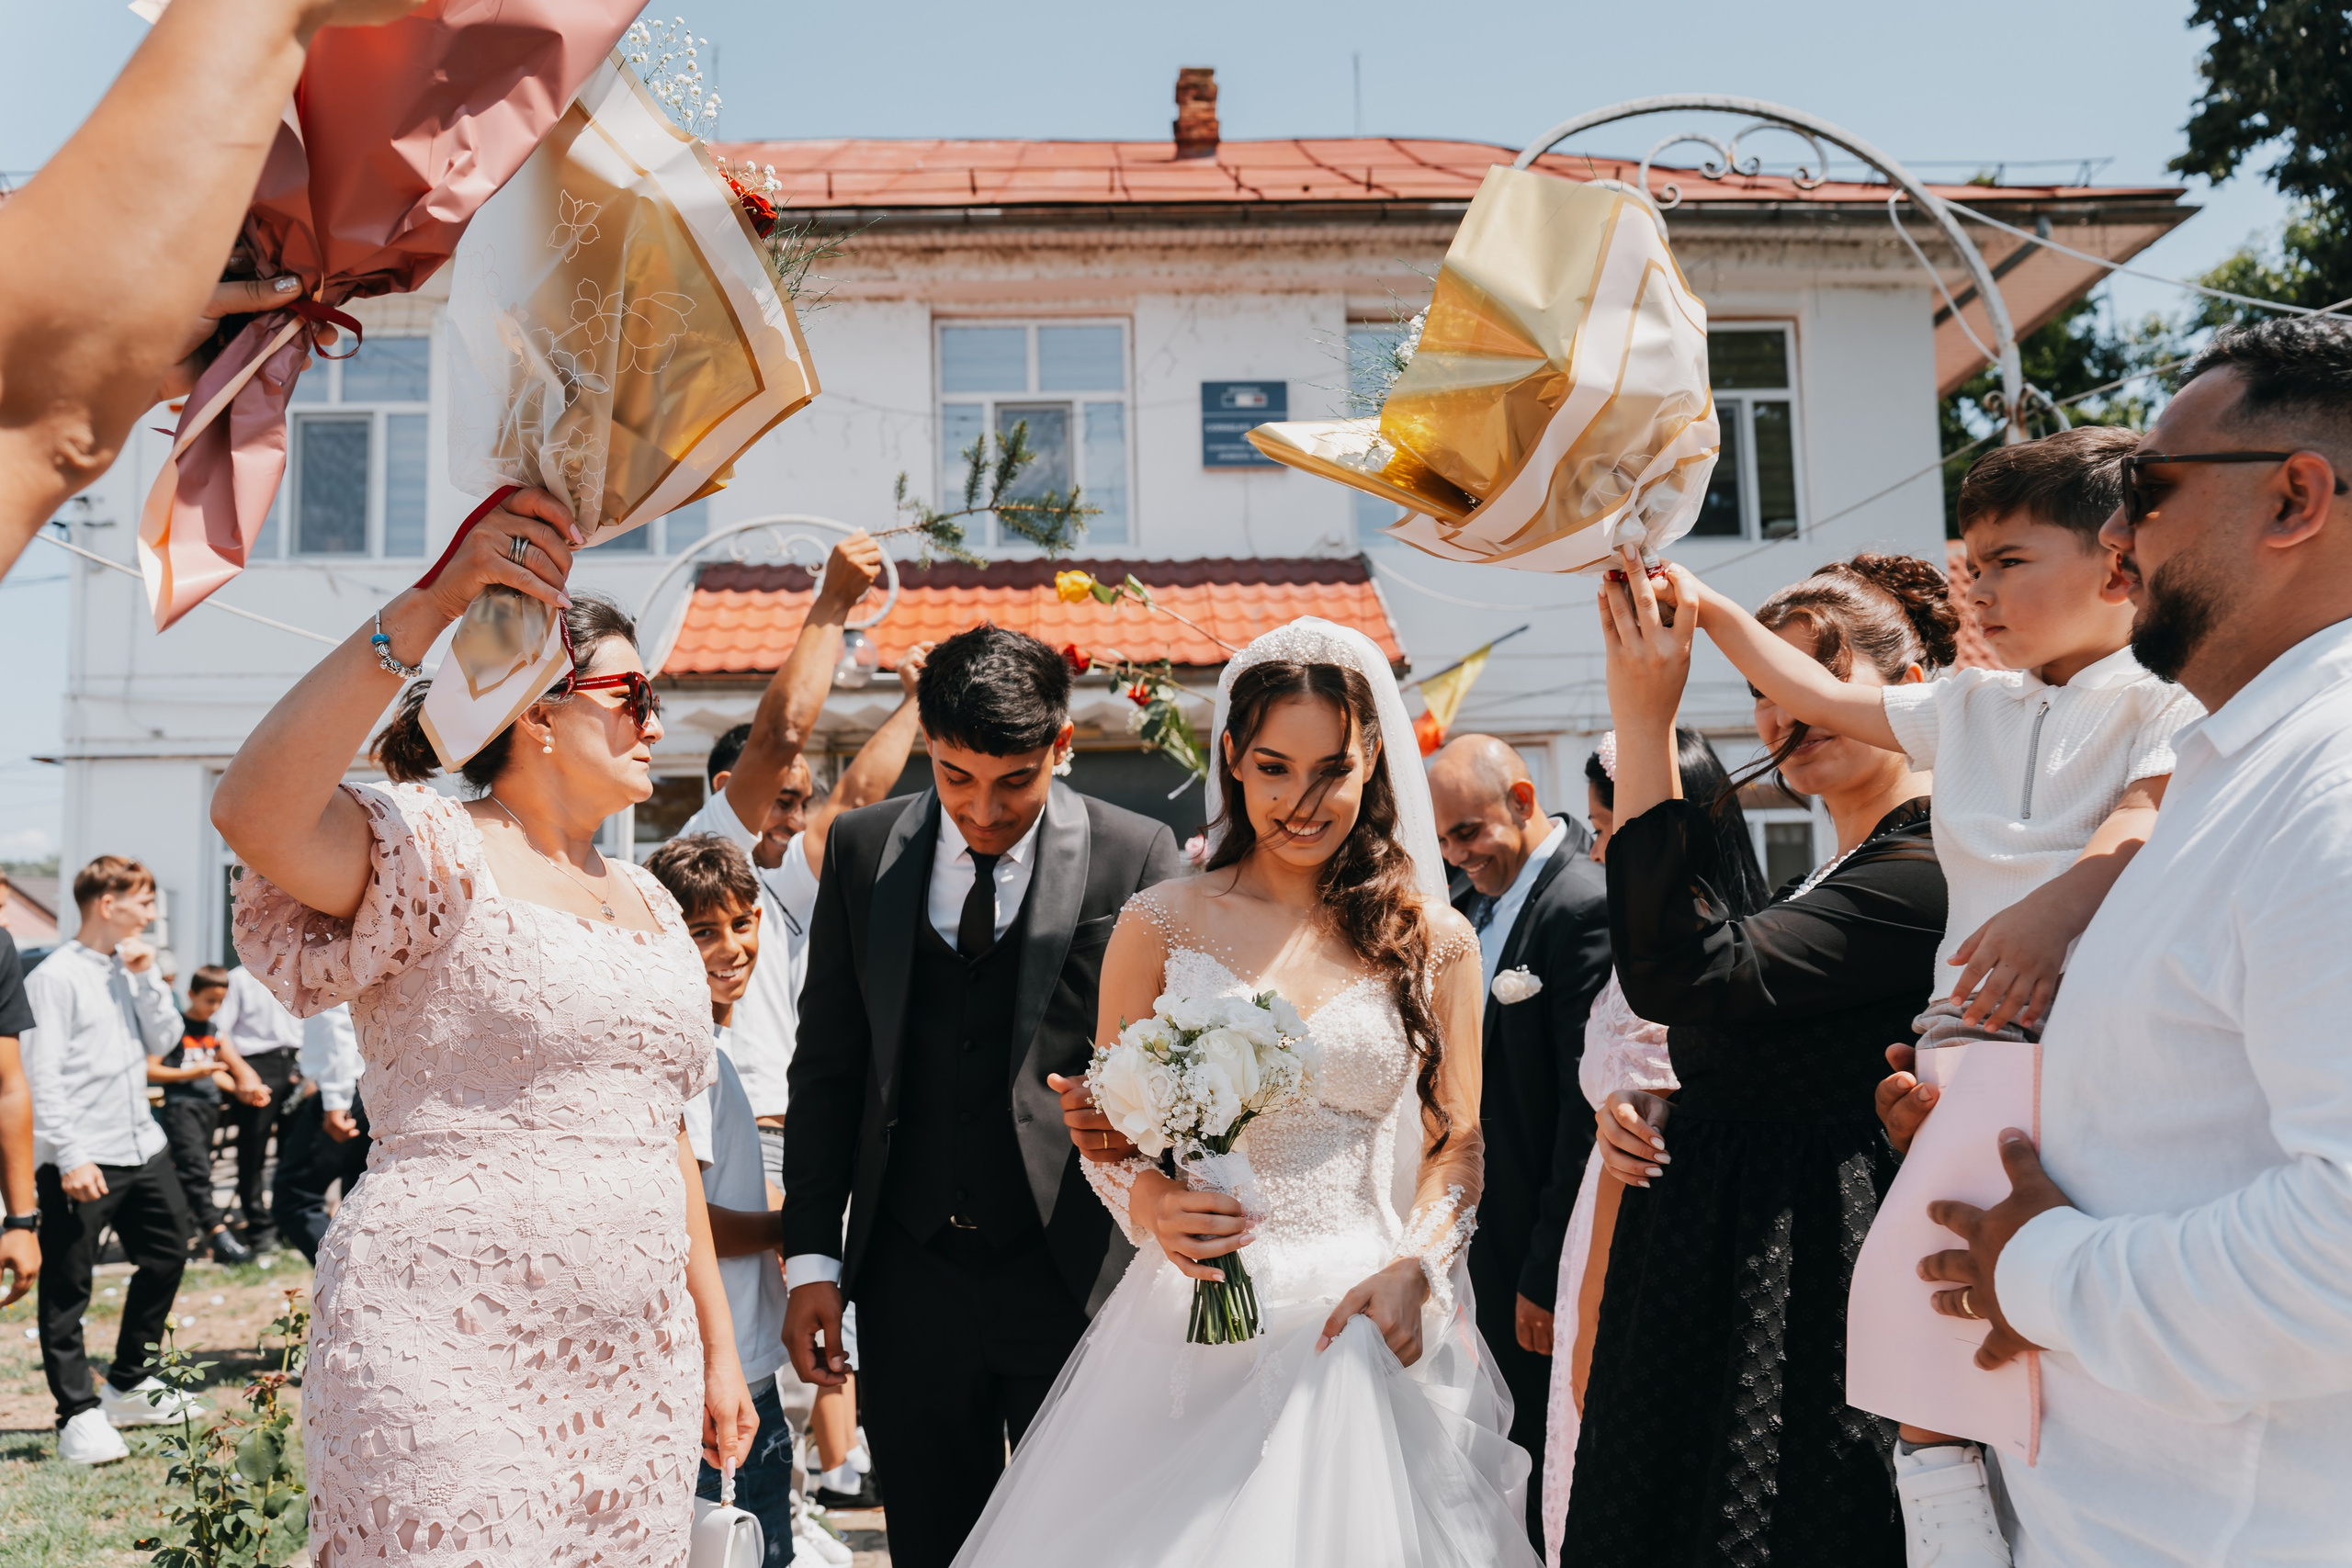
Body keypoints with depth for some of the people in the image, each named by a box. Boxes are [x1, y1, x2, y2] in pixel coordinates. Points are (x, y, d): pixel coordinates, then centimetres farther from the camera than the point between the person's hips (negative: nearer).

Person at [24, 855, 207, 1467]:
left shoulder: (129, 970, 13)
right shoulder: (55, 978, -11)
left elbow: (164, 1041, 9)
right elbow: (43, 1076, -15)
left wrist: (146, 977, -2)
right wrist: (71, 1157, -20)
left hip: (142, 1147, 8)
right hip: (82, 1162, -8)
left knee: (166, 1257, 16)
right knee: (67, 1289, 1)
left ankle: (129, 1386, 31)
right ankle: (78, 1416, 8)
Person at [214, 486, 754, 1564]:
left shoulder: (649, 904, 14)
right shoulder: (438, 855, -7)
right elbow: (251, 812, -29)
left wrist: (716, 1343, 15)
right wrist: (428, 609, -32)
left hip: (635, 1366, 7)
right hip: (447, 1358, -6)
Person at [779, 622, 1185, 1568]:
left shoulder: (1137, 857, -5)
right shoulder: (862, 850, 3)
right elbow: (826, 1065, 6)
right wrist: (812, 1258, 2)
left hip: (1076, 1276, -2)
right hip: (910, 1277, 3)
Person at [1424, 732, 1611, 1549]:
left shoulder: (1586, 908, -17)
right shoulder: (1469, 899, 9)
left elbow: (1589, 1108, -19)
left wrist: (1549, 1274, -17)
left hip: (1536, 1248, -8)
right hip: (1471, 1235, 8)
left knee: (1547, 1474, 6)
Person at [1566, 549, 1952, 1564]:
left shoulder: (1925, 874, -17)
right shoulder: (1829, 882, 14)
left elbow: (1686, 973, -28)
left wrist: (1644, 724, -28)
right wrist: (1650, 1111, -1)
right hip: (1716, 1288, 9)